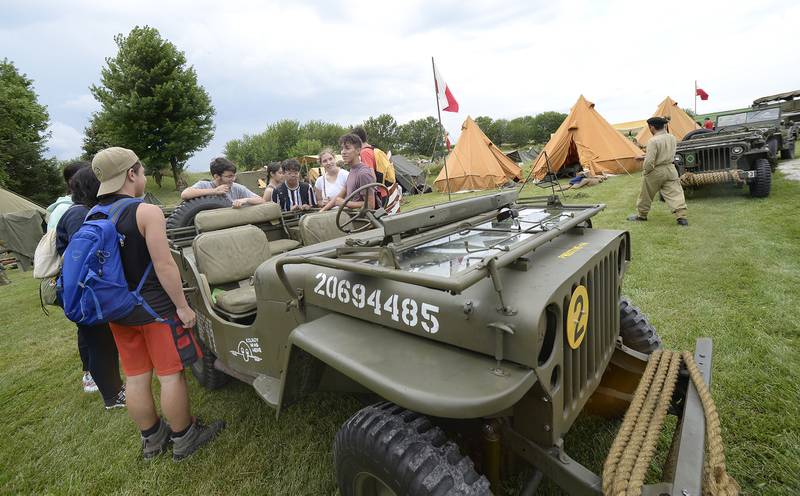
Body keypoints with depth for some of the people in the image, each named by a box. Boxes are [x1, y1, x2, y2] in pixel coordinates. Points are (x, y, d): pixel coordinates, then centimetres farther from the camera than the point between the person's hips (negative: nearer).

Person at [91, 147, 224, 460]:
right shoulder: (146, 212, -17)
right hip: (154, 307, -7)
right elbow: (164, 265, -21)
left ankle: (151, 439, 33)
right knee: (171, 374, 6)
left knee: (136, 376, 16)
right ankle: (184, 439, 20)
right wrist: (182, 306, -15)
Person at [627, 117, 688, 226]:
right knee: (675, 193, 4)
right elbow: (668, 153, 15)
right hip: (670, 169, 6)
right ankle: (681, 216, -2)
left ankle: (642, 215, 27)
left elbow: (649, 161, -23)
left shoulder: (653, 141, -20)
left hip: (655, 172, -6)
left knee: (646, 195, 13)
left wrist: (645, 172, -6)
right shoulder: (672, 138, 4)